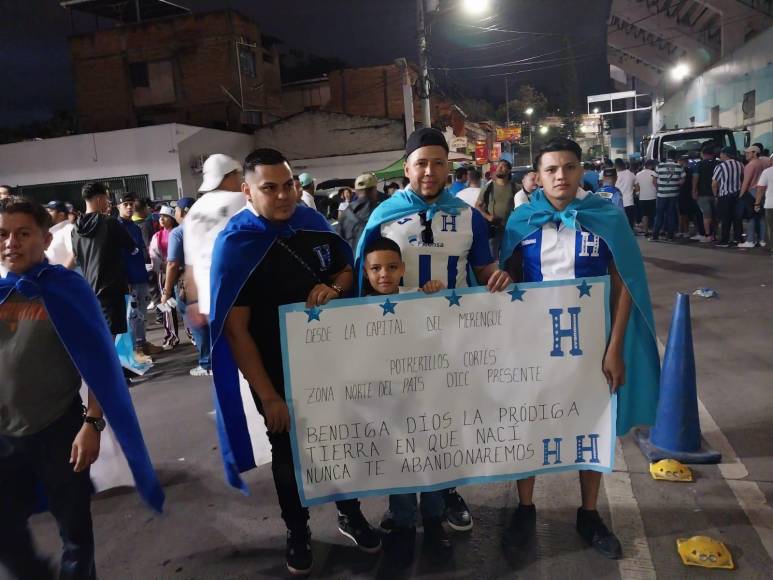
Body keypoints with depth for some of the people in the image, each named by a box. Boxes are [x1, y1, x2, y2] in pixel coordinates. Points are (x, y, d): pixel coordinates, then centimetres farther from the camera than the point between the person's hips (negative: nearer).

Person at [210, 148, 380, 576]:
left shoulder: (311, 222, -5)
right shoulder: (235, 243, -18)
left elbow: (347, 270, 10)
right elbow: (235, 329, -19)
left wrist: (333, 288, -15)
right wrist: (268, 395, -20)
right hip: (275, 369, -4)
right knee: (289, 452, 15)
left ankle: (349, 514, 43)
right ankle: (297, 532, 39)